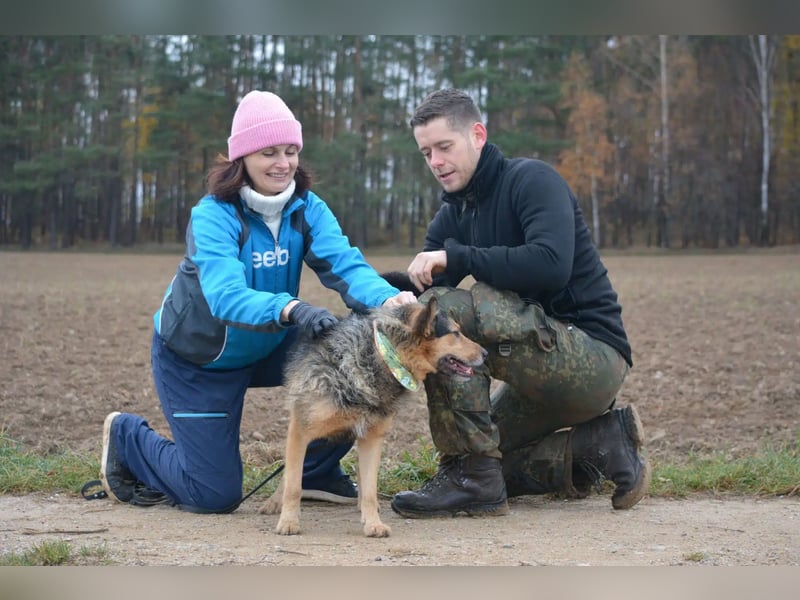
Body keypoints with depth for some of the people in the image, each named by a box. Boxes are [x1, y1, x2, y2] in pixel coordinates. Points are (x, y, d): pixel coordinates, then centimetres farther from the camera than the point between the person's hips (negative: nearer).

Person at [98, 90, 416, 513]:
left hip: (268, 347, 5)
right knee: (216, 495, -5)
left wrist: (387, 298, -49)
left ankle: (317, 472, 5)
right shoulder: (213, 216, -27)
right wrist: (290, 309, -60)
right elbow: (226, 297, -41)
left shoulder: (306, 208, -12)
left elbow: (345, 265, -27)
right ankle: (127, 436, 23)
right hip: (195, 356, -5)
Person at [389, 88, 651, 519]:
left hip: (594, 356, -10)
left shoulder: (531, 179, -11)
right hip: (545, 357, 10)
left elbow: (550, 265, -29)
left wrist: (454, 257, -24)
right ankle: (601, 443, 11)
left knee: (444, 307, -24)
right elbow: (418, 293, 3)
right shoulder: (452, 216, 12)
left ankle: (473, 481, -20)